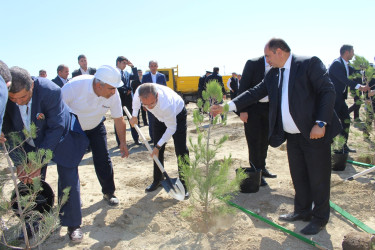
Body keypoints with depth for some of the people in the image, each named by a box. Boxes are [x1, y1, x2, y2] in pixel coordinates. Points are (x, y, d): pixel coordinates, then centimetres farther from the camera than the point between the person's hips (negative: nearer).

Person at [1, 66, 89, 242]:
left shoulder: (50, 91, -34)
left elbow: (56, 129, -29)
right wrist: (18, 163, -21)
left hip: (60, 138, -3)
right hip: (30, 143, 4)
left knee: (68, 179, -4)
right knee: (31, 182, 4)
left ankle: (73, 224, 13)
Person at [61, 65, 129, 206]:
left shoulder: (113, 94, -24)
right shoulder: (74, 86, -34)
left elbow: (119, 119, -12)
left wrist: (123, 142, -7)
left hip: (95, 127, 2)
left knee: (103, 159, -2)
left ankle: (108, 193, 17)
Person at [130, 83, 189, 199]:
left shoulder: (166, 105, -46)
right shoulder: (139, 91, -31)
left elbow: (171, 128, -30)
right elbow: (136, 100, -2)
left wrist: (158, 146, -23)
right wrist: (134, 116, 7)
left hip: (177, 114, -5)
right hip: (160, 117, 5)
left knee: (181, 150, -10)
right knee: (158, 149, 7)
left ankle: (184, 184, 1)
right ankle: (157, 180, 22)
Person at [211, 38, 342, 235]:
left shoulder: (310, 64, -10)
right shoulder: (273, 74, 9)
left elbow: (328, 91, -14)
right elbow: (255, 93, 7)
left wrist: (321, 123, -21)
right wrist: (227, 106, -3)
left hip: (314, 133, -6)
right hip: (292, 136, 6)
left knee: (318, 178, 6)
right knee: (298, 176, 17)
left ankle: (320, 218, 24)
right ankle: (302, 211, 36)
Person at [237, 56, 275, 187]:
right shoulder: (253, 63, -12)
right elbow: (243, 86, -12)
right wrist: (242, 110, -16)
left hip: (268, 108, 5)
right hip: (252, 108, -5)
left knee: (264, 140, 15)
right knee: (254, 141, 0)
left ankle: (262, 168, 31)